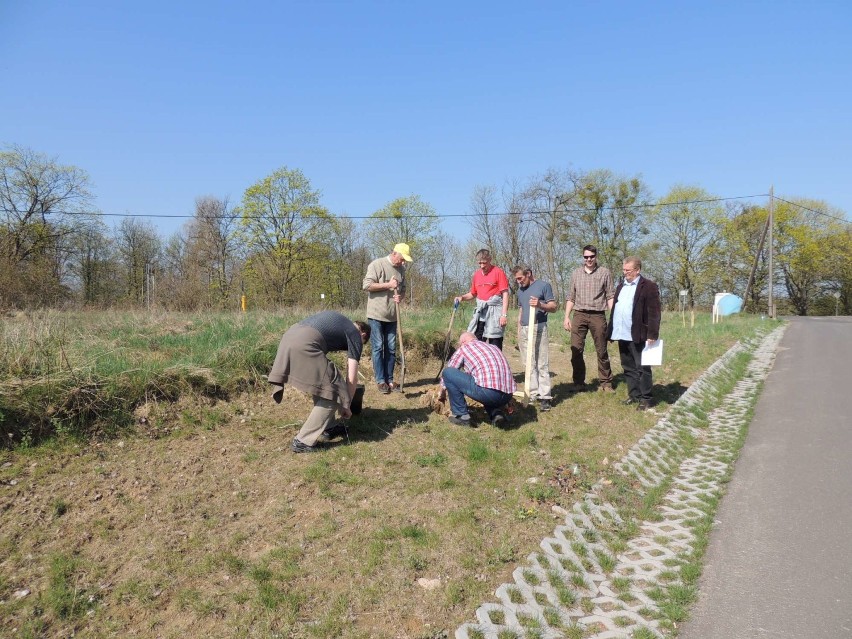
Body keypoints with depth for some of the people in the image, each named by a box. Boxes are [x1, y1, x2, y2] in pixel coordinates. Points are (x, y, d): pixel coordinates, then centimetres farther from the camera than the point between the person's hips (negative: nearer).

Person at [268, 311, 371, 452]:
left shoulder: (339, 321, 34)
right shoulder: (356, 336, 14)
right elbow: (352, 377, 10)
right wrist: (347, 406, 22)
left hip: (289, 336, 9)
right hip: (304, 344, -8)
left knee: (321, 384, 25)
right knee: (332, 392, 2)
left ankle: (324, 429, 30)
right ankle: (304, 441, 1)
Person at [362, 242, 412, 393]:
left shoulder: (401, 269, 9)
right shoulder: (377, 264, -9)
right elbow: (367, 285, -16)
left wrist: (400, 296, -5)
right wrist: (388, 285, -17)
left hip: (392, 315, 6)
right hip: (376, 314, -6)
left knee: (391, 349, 8)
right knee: (378, 348, -1)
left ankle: (389, 380, 16)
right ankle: (381, 381, 5)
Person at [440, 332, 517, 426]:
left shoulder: (464, 347, 14)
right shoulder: (494, 347, 28)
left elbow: (447, 371, 24)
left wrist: (442, 392, 42)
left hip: (488, 392, -6)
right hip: (507, 396, 6)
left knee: (448, 373, 8)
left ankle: (461, 415, 11)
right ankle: (496, 413, 13)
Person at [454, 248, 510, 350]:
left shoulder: (498, 272, -6)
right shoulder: (477, 274, 12)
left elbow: (505, 293, -9)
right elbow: (473, 293, 24)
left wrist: (504, 314, -16)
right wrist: (462, 297, 3)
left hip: (494, 311, -6)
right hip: (480, 311, 6)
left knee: (495, 344, -2)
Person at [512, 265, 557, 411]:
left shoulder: (543, 285, 0)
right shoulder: (520, 290, 19)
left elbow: (553, 307, -2)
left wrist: (540, 305, -21)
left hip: (538, 328, -6)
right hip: (524, 329, 6)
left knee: (542, 364, -7)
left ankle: (544, 396, -6)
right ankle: (533, 393, 12)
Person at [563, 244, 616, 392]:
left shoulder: (605, 273, 4)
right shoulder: (576, 273, 11)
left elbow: (610, 296, 3)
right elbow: (570, 297, 12)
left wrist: (613, 316, -6)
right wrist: (566, 317, 5)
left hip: (598, 315, -2)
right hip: (579, 315, 2)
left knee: (601, 351, 4)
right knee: (576, 350, -1)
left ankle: (605, 383, 13)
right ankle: (579, 382, 9)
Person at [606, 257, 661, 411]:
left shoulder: (649, 286, -7)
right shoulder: (621, 286, 17)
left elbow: (654, 313, -12)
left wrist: (652, 334, -18)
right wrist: (611, 331, 14)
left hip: (638, 335, -7)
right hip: (622, 335, 7)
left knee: (642, 368, 0)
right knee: (628, 368, 14)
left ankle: (645, 399, 7)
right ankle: (633, 395, 24)